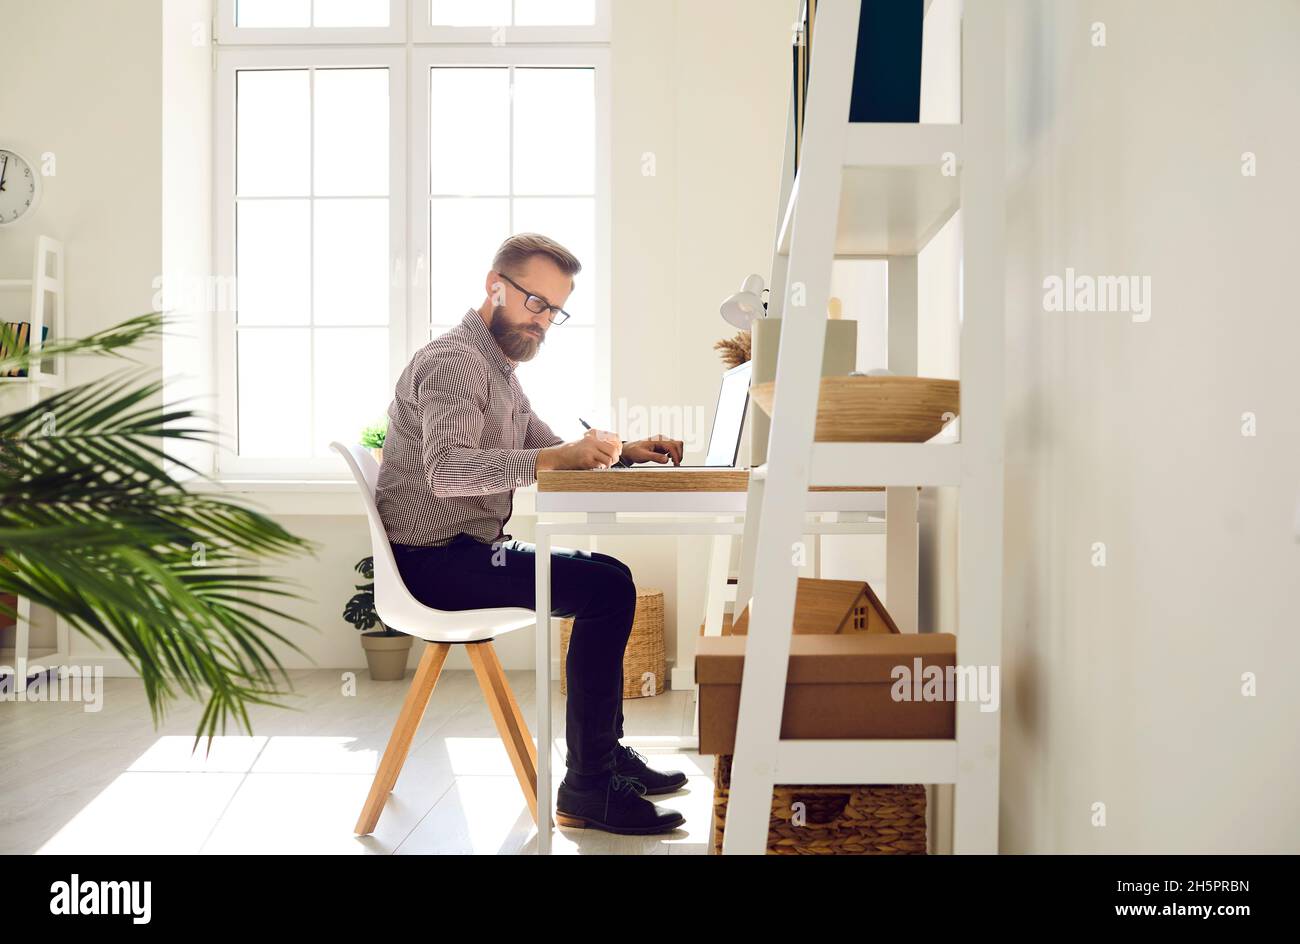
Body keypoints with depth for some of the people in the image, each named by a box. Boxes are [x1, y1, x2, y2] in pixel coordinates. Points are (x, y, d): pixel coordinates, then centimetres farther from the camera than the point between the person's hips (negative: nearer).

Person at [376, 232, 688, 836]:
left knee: (609, 575, 14)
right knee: (606, 591, -20)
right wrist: (555, 459, -38)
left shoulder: (499, 367, 19)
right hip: (433, 560, -11)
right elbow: (446, 470, -31)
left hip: (467, 548, 11)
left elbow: (550, 453, 19)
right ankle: (587, 792, -15)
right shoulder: (453, 361, -15)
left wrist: (622, 452, 2)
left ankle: (608, 752, 18)